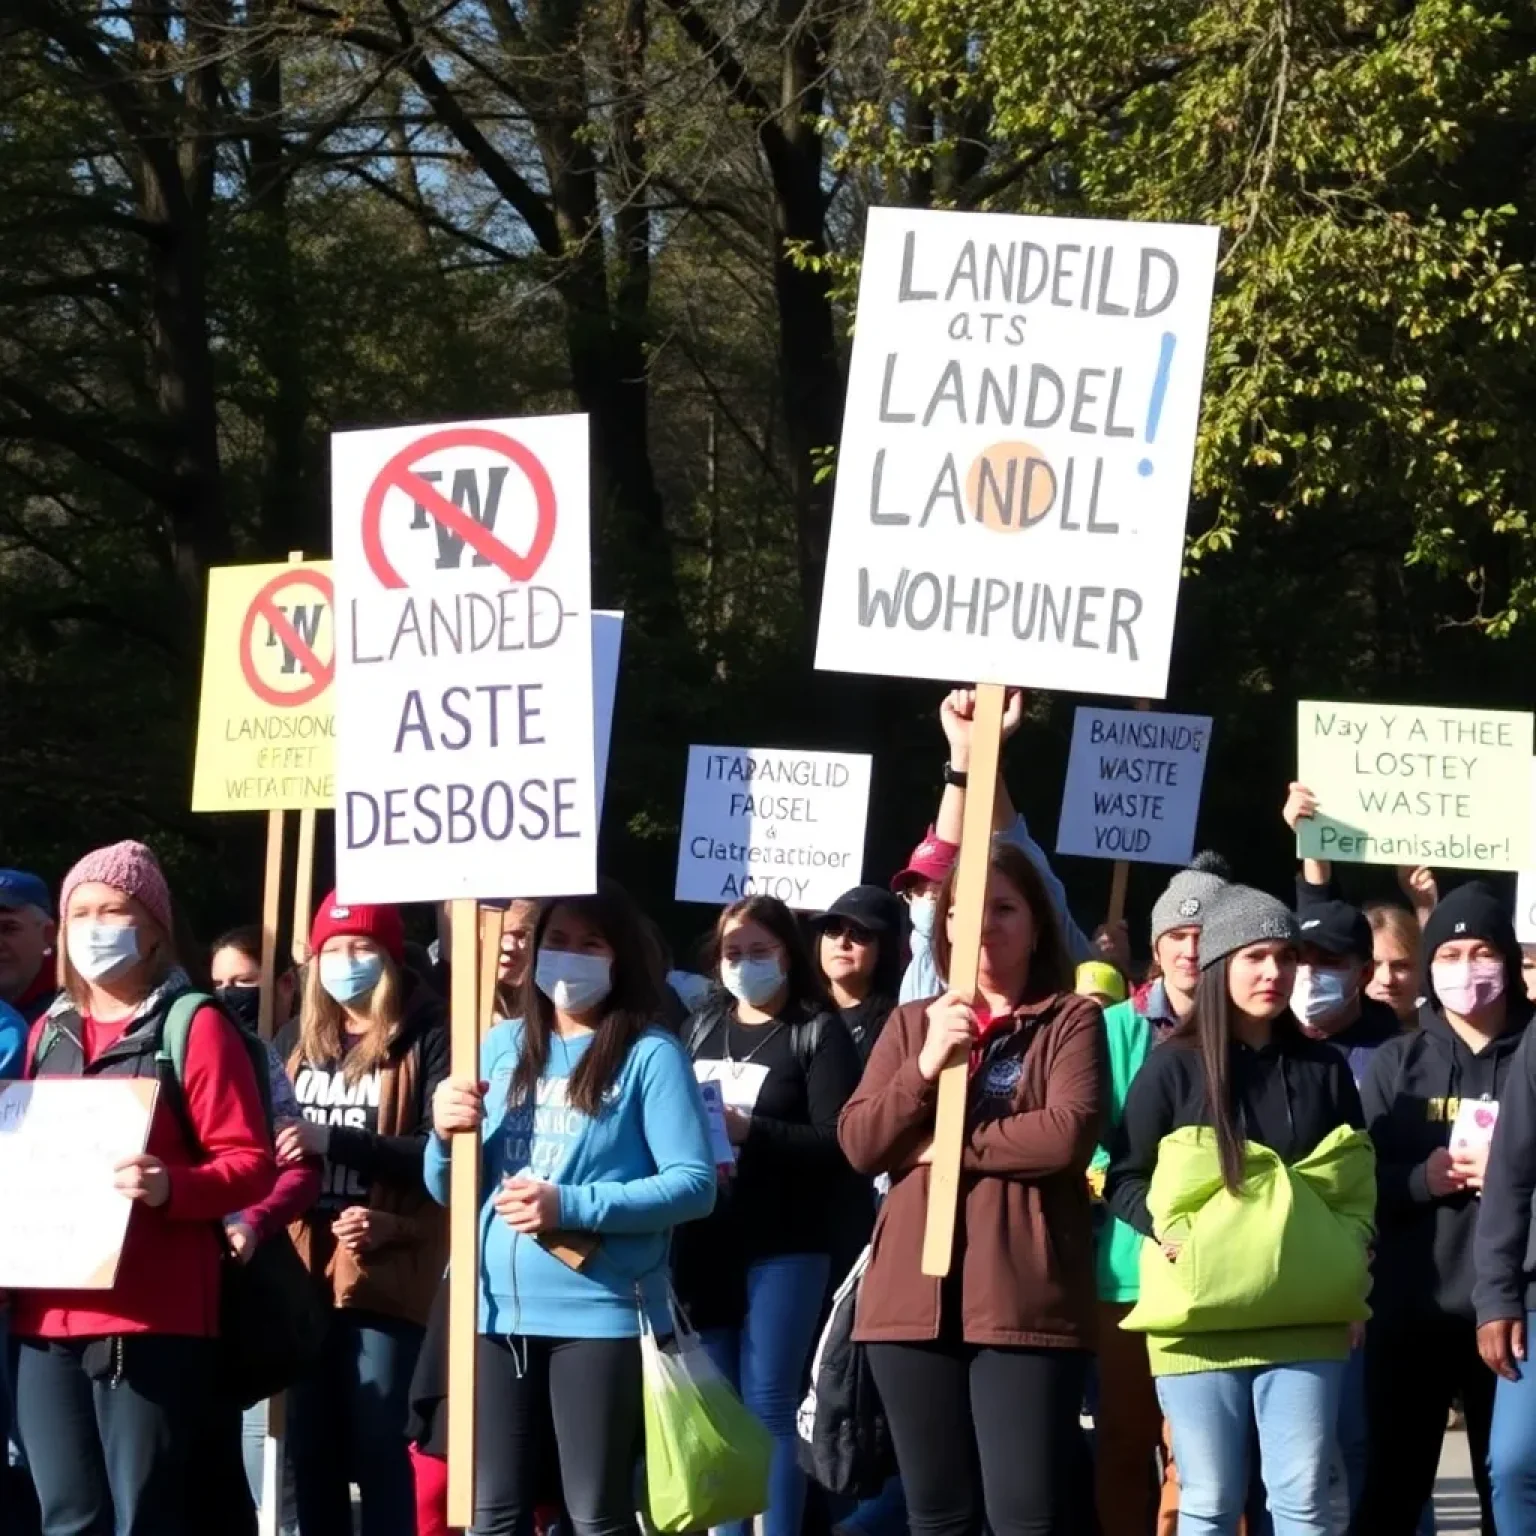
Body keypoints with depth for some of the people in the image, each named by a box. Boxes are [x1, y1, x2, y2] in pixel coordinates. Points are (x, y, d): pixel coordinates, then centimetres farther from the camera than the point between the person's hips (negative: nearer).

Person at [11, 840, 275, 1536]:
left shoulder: (194, 1025, 0)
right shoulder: (49, 1032, 18)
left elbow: (251, 1161, -5)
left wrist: (171, 1186, -23)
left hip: (151, 1318, -6)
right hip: (46, 1319, 6)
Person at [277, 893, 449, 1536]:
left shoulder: (425, 1038, -2)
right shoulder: (298, 1037, 15)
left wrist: (333, 1140, -21)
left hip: (385, 1268, -5)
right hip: (305, 1266, 5)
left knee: (376, 1441, -6)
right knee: (310, 1442, 8)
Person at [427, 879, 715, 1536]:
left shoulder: (650, 1054, -3)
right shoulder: (502, 1045, 12)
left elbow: (695, 1184, -10)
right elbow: (451, 1190, 15)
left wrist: (571, 1207, -18)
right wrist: (446, 1137, -8)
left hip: (601, 1314, -5)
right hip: (499, 1310, 5)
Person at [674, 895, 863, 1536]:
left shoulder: (819, 1033, -2)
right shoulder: (700, 1026, 13)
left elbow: (836, 1142, -11)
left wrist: (748, 1129, -19)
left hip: (786, 1243, -5)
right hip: (706, 1239, 5)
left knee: (768, 1406, -5)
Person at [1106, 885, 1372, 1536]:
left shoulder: (1323, 1069, 11)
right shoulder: (1174, 1065, 1)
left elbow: (1357, 1182, 19)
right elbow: (1122, 1179, 2)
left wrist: (1345, 1251, 3)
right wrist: (1169, 1230, -14)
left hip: (1304, 1317, 3)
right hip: (1200, 1315, -3)